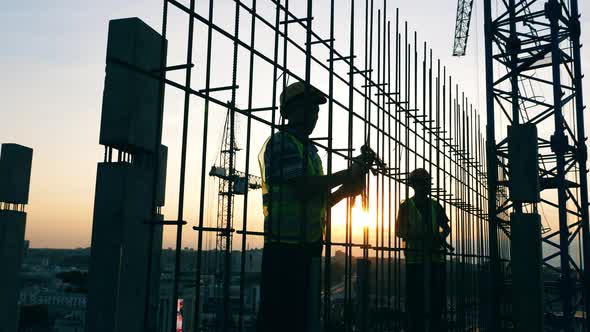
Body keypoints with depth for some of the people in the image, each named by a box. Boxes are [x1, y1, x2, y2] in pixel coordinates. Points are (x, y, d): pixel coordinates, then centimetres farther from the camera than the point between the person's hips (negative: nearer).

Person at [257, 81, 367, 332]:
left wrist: (345, 190, 7)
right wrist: (346, 175, -9)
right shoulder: (281, 143, -6)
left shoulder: (310, 149, 22)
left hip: (308, 245, 9)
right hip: (286, 245, -9)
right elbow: (302, 188, -19)